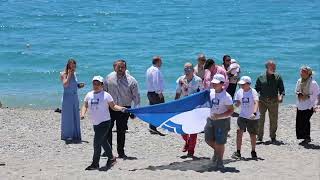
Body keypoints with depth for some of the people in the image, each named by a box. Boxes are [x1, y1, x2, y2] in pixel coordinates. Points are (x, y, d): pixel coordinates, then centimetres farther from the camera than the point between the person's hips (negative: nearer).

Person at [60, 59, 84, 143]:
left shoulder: (74, 74, 11)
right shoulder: (64, 74, -8)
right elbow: (65, 84, -24)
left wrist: (79, 85, 3)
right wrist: (69, 74, -20)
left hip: (75, 98, 7)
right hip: (67, 98, -7)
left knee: (75, 117, 9)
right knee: (68, 118, -3)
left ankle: (75, 136, 16)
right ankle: (67, 136, 4)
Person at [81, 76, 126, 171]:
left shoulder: (106, 95, -6)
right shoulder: (89, 95, 7)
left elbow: (113, 106, -2)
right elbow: (85, 106, 11)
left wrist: (120, 108, -20)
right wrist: (83, 114, -7)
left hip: (104, 122, -6)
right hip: (95, 123, 6)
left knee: (97, 142, -10)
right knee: (103, 142, 17)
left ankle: (95, 164, -1)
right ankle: (111, 158, 35)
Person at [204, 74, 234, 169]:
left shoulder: (226, 96, -18)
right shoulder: (211, 92, 0)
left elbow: (231, 111, -17)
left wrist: (219, 116, -26)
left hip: (222, 121, -6)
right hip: (211, 119, 6)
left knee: (219, 142, 0)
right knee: (208, 139, 11)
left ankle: (219, 162, 19)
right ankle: (217, 151, 40)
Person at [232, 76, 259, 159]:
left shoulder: (253, 92, -13)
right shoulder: (239, 92, 1)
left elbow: (256, 103, -26)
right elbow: (237, 105, 10)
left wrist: (254, 113, -41)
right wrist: (237, 103, -14)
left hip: (253, 117, -3)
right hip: (242, 116, 3)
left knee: (253, 134, 6)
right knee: (239, 131, -13)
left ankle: (253, 152, 27)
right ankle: (238, 152, -8)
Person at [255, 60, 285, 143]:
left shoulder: (278, 77, 7)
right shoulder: (261, 77, 7)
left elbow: (281, 89, 5)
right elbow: (257, 89, 9)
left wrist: (281, 96, -14)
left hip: (274, 102, 1)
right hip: (262, 101, -1)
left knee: (274, 120, 6)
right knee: (260, 119, -6)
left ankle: (273, 137, 20)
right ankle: (259, 137, 4)